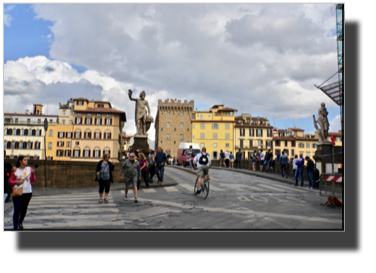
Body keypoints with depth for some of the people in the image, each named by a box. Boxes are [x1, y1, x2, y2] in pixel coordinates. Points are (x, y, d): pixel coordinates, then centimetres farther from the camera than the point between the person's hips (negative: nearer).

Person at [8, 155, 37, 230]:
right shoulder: (15, 171, 0)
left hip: (28, 192, 3)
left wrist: (33, 174, -15)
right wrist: (17, 182, -16)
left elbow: (33, 180, 2)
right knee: (17, 210, -8)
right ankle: (15, 227, -2)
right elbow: (10, 181, 2)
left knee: (24, 209, 14)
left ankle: (20, 222, 38)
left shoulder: (30, 169, 7)